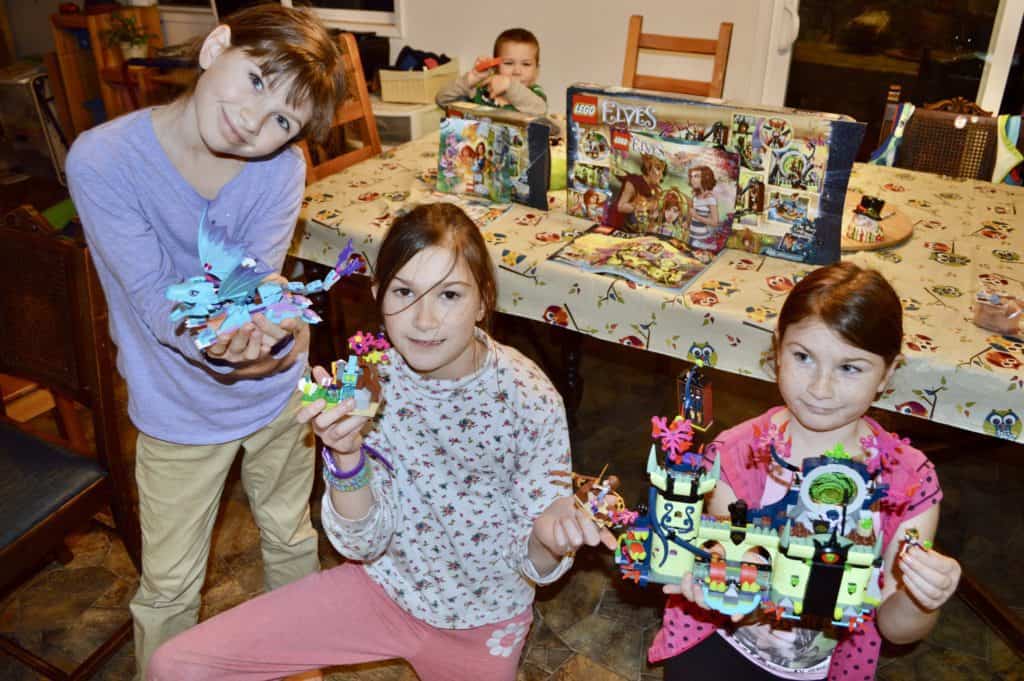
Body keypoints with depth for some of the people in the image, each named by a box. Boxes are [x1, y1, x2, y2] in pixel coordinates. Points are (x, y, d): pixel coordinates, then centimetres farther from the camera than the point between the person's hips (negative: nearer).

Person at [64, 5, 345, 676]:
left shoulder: (283, 166, -15)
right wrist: (213, 342, -47)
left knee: (292, 539, 23)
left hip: (277, 389, 3)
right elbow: (153, 295, -26)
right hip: (178, 408, -2)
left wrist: (258, 332, -45)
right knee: (169, 584, 12)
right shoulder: (102, 159, -23)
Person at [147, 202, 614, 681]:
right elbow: (363, 544, -17)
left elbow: (536, 567, -14)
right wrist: (346, 455, -36)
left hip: (482, 623, -1)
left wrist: (551, 538, -38)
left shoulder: (530, 399, -24)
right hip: (384, 584, 2)